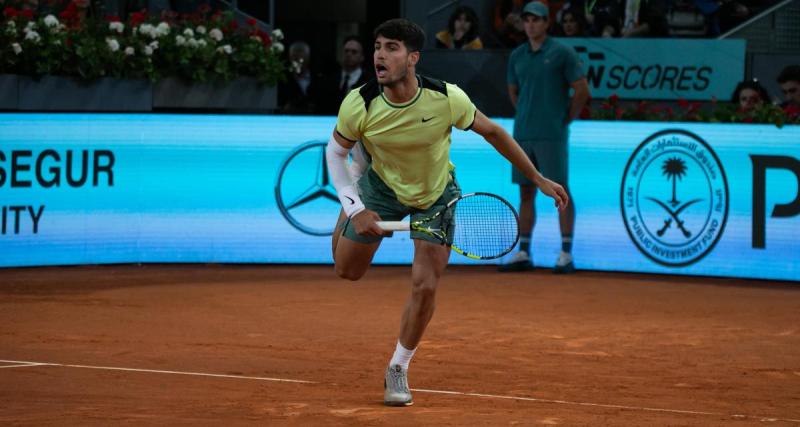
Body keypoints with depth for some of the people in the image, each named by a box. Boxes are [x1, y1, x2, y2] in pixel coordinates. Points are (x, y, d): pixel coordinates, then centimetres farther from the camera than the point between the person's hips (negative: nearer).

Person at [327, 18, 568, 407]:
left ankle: (398, 369, 9)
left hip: (437, 195, -1)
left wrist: (539, 179, -9)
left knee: (425, 286, -12)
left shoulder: (447, 98, -32)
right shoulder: (358, 105, -29)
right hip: (383, 186, 1)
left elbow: (492, 132, -13)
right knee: (347, 270, 12)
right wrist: (356, 209, -19)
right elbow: (335, 152, -9)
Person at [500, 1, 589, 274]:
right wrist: (525, 117, 14)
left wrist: (566, 119, -1)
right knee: (525, 193, 7)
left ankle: (566, 255, -2)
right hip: (522, 136, 5)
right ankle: (523, 254, 11)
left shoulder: (561, 54, -4)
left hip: (551, 136, -5)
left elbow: (582, 91, -3)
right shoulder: (517, 56, 12)